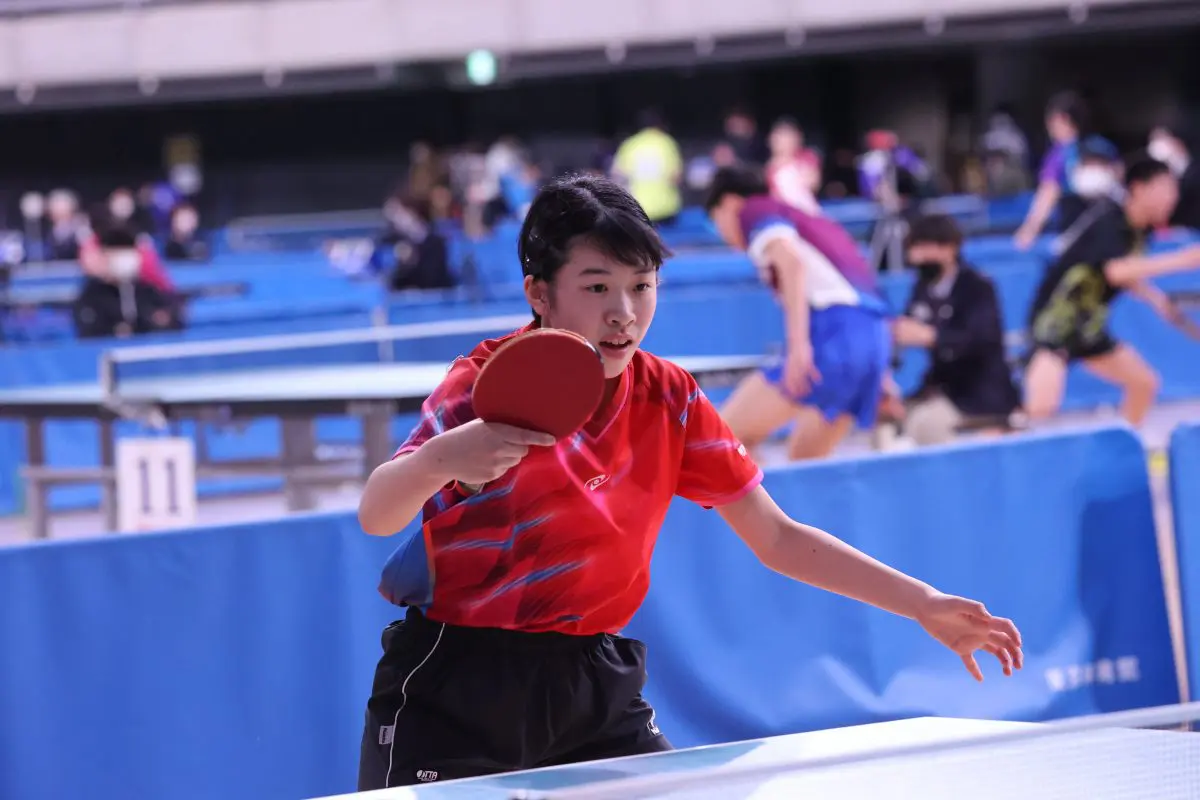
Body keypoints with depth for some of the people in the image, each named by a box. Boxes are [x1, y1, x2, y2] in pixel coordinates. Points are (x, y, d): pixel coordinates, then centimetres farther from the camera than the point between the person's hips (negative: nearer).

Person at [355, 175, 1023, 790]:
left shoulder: (670, 399, 0)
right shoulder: (488, 385, -14)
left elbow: (779, 540, 9)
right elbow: (376, 516, -27)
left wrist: (922, 603, 1)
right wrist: (437, 461, -50)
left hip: (597, 687, 4)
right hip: (454, 689, -4)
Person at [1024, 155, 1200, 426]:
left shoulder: (1138, 230, 3)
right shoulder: (1107, 222, -23)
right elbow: (1116, 271, -41)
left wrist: (1155, 298, 1)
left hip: (1088, 327, 9)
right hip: (1055, 321, -9)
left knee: (1144, 383, 13)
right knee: (1041, 406, -28)